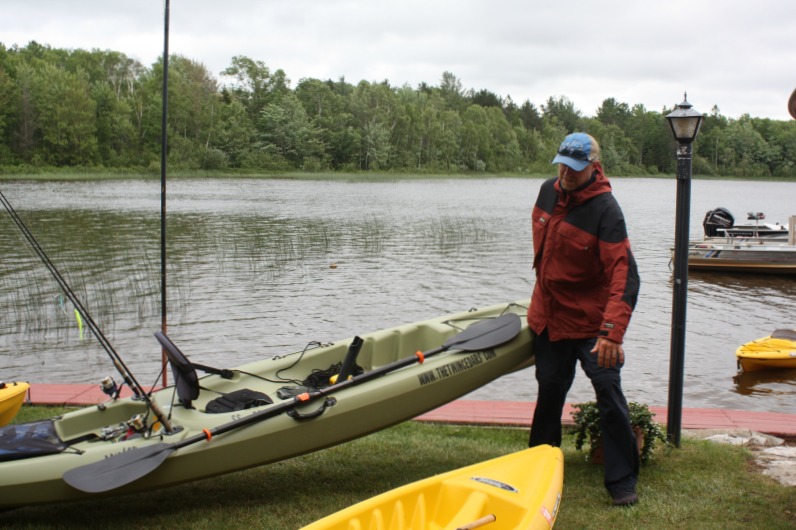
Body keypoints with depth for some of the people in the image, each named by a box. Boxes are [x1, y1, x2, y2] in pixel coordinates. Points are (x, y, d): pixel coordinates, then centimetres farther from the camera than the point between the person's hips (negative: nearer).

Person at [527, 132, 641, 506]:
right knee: (549, 393, 15)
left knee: (609, 394, -6)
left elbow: (625, 275, -29)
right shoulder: (548, 192, 0)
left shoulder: (605, 209, -21)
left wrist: (611, 333, -39)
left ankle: (622, 482, 5)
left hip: (589, 320, -5)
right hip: (548, 317, 6)